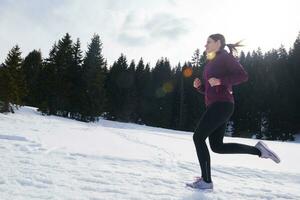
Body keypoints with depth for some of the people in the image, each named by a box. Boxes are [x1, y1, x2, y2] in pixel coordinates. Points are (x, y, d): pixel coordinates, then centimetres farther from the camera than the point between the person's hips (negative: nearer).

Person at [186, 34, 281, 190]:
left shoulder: (225, 56, 1)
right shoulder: (212, 64, 26)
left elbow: (243, 76, -10)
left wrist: (221, 81, -21)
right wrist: (198, 86, 6)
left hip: (221, 105, -9)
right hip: (215, 106, 9)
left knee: (198, 137, -10)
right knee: (217, 146, 7)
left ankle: (206, 180, -3)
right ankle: (258, 150, 11)